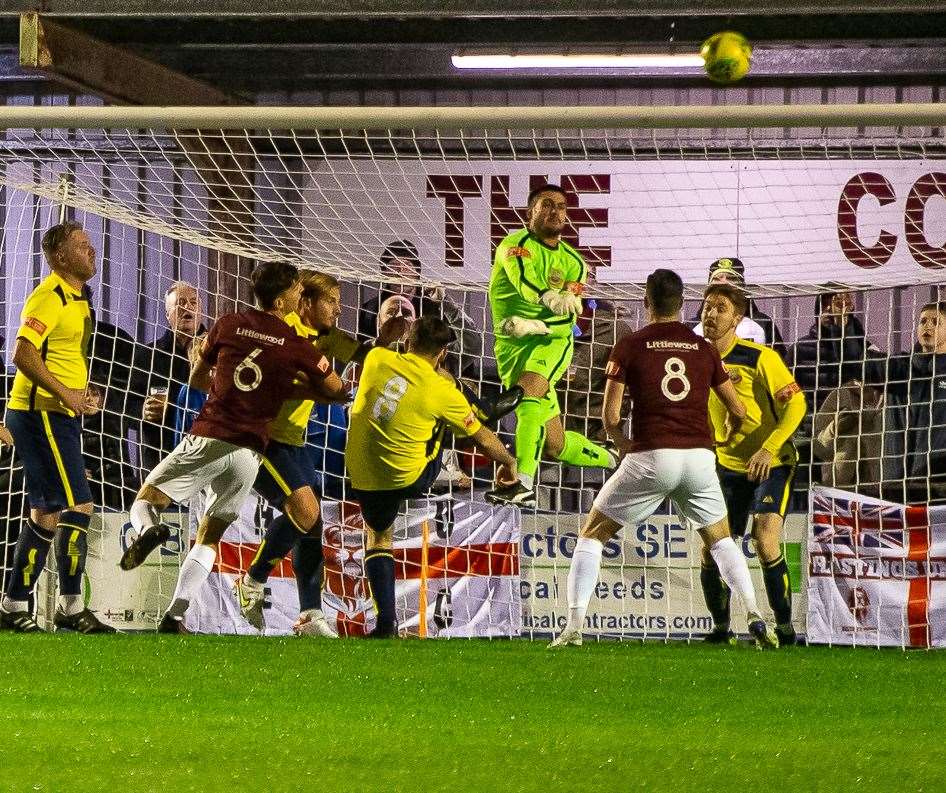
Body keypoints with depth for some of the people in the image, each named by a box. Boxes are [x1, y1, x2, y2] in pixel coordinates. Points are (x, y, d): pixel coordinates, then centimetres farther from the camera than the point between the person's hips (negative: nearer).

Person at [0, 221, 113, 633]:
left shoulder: (77, 297, 18)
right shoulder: (50, 297, -14)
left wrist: (81, 394, 15)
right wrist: (65, 394, -24)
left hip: (58, 417, 10)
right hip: (40, 414, -10)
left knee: (48, 514, 11)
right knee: (77, 507, -12)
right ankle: (71, 607, -8)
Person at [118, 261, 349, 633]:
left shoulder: (228, 326, 3)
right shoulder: (298, 346, 0)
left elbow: (197, 380, 16)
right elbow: (339, 393, 11)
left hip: (207, 439, -1)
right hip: (249, 452, 1)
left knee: (144, 502, 10)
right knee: (209, 537, 11)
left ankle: (149, 531, -27)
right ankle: (175, 615, -4)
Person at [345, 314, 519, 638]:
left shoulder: (377, 359, -5)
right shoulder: (442, 390, -10)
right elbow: (483, 439, 4)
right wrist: (509, 462, 22)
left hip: (363, 478, 3)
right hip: (409, 479, -2)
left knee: (378, 537, 23)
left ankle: (386, 621, 10)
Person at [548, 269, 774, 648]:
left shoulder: (629, 347, 2)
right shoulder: (704, 349, 12)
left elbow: (610, 416, -1)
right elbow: (738, 411, 18)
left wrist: (623, 443, 19)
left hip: (651, 457, -3)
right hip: (699, 457, 3)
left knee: (592, 534, 12)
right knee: (720, 540, 22)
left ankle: (574, 626, 1)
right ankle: (755, 615, 2)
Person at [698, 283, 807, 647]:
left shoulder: (759, 358, -15)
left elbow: (795, 403, -17)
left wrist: (768, 449, -27)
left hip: (772, 464, -5)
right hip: (729, 466, 6)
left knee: (765, 542, -22)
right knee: (712, 551, -1)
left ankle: (785, 630, -10)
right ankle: (721, 630, 18)